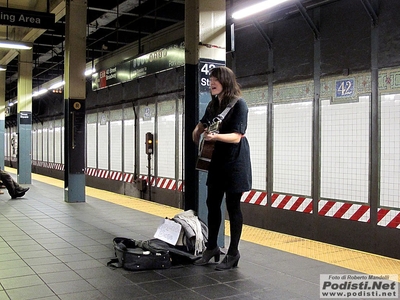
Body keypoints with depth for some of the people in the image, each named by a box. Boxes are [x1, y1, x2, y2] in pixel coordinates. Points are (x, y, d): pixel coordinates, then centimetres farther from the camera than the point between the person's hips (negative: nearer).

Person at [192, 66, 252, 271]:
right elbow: (202, 124, 26)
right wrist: (197, 132, 6)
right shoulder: (213, 104, 10)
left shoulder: (238, 104, -13)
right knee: (212, 204, 10)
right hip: (217, 161, 7)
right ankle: (211, 247, 23)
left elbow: (237, 136, -20)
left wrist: (215, 136, -36)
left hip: (235, 162, -7)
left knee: (233, 207, 0)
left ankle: (233, 253, 12)